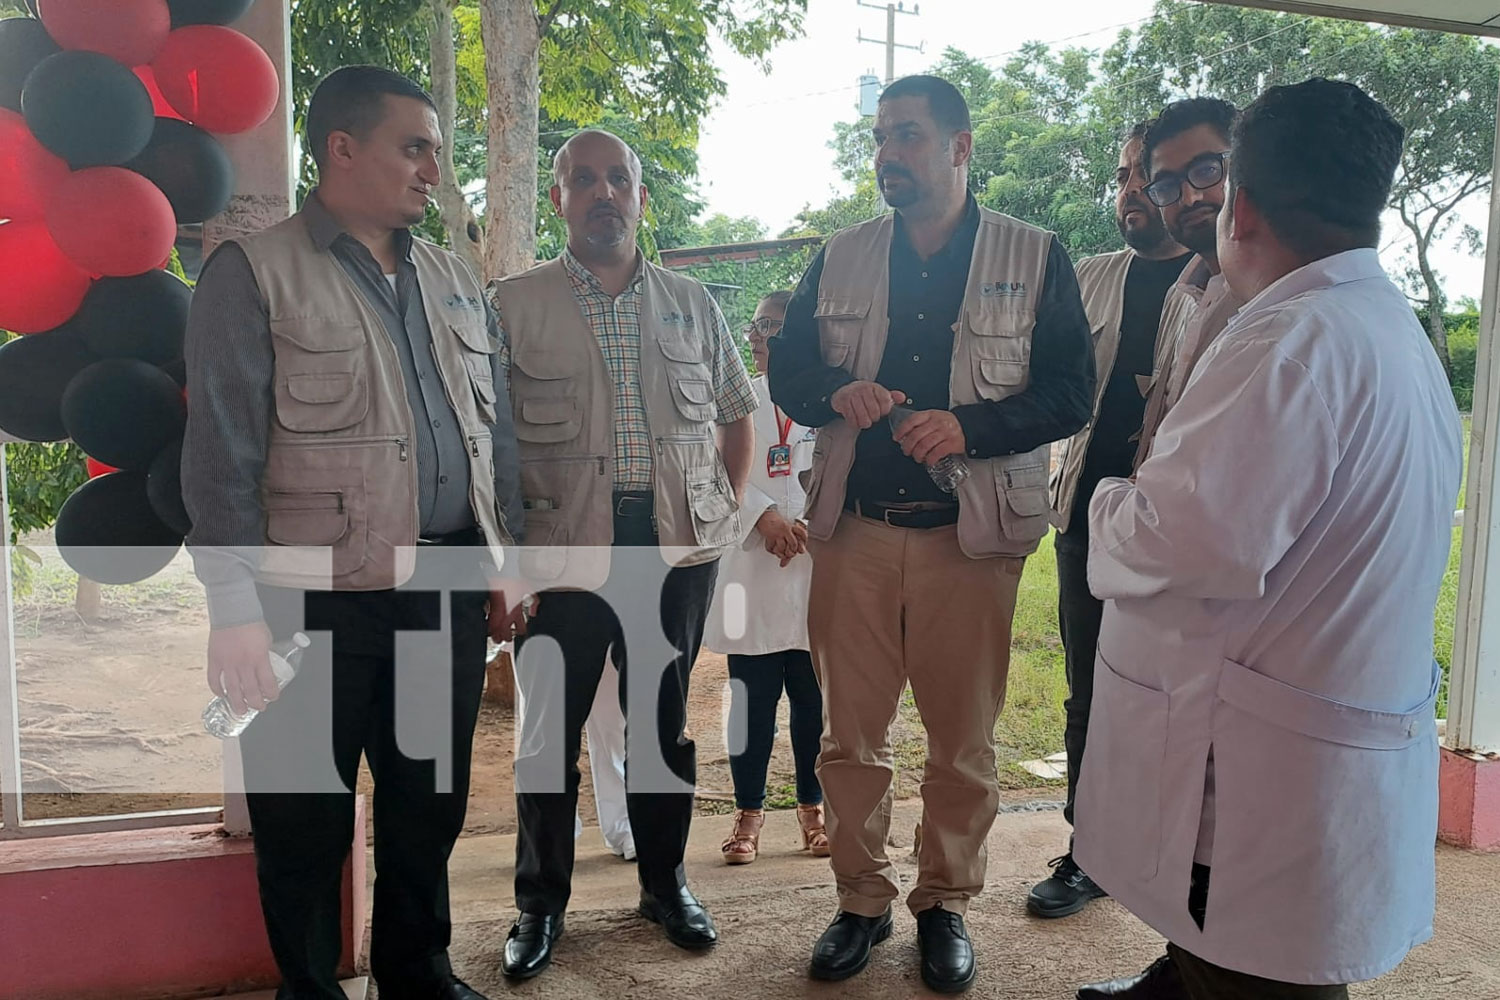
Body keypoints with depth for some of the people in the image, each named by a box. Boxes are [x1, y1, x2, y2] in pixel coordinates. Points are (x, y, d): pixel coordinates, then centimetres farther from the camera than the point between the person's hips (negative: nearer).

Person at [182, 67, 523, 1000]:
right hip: (319, 599, -5)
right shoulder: (254, 274, -3)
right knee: (306, 819, 9)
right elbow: (222, 455, -9)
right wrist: (235, 607, -14)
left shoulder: (456, 281, 14)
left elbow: (497, 435, 16)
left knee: (431, 804, 16)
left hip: (450, 591, 5)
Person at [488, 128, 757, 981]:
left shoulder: (691, 303, 11)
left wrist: (728, 506, 10)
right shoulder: (514, 305, 1)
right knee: (551, 727, 7)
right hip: (562, 549, -2)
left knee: (664, 719, 13)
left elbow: (737, 413, 20)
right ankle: (541, 901, 25)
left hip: (679, 545, 3)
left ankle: (665, 880, 32)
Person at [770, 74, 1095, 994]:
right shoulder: (840, 258, 11)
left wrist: (970, 425, -19)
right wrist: (836, 392, -12)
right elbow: (788, 370, 11)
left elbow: (1072, 393, -2)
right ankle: (862, 900, 26)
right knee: (850, 735, 8)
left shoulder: (1035, 259, 3)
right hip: (853, 530, 2)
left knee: (963, 741, 8)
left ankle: (946, 903, 28)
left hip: (970, 535, -2)